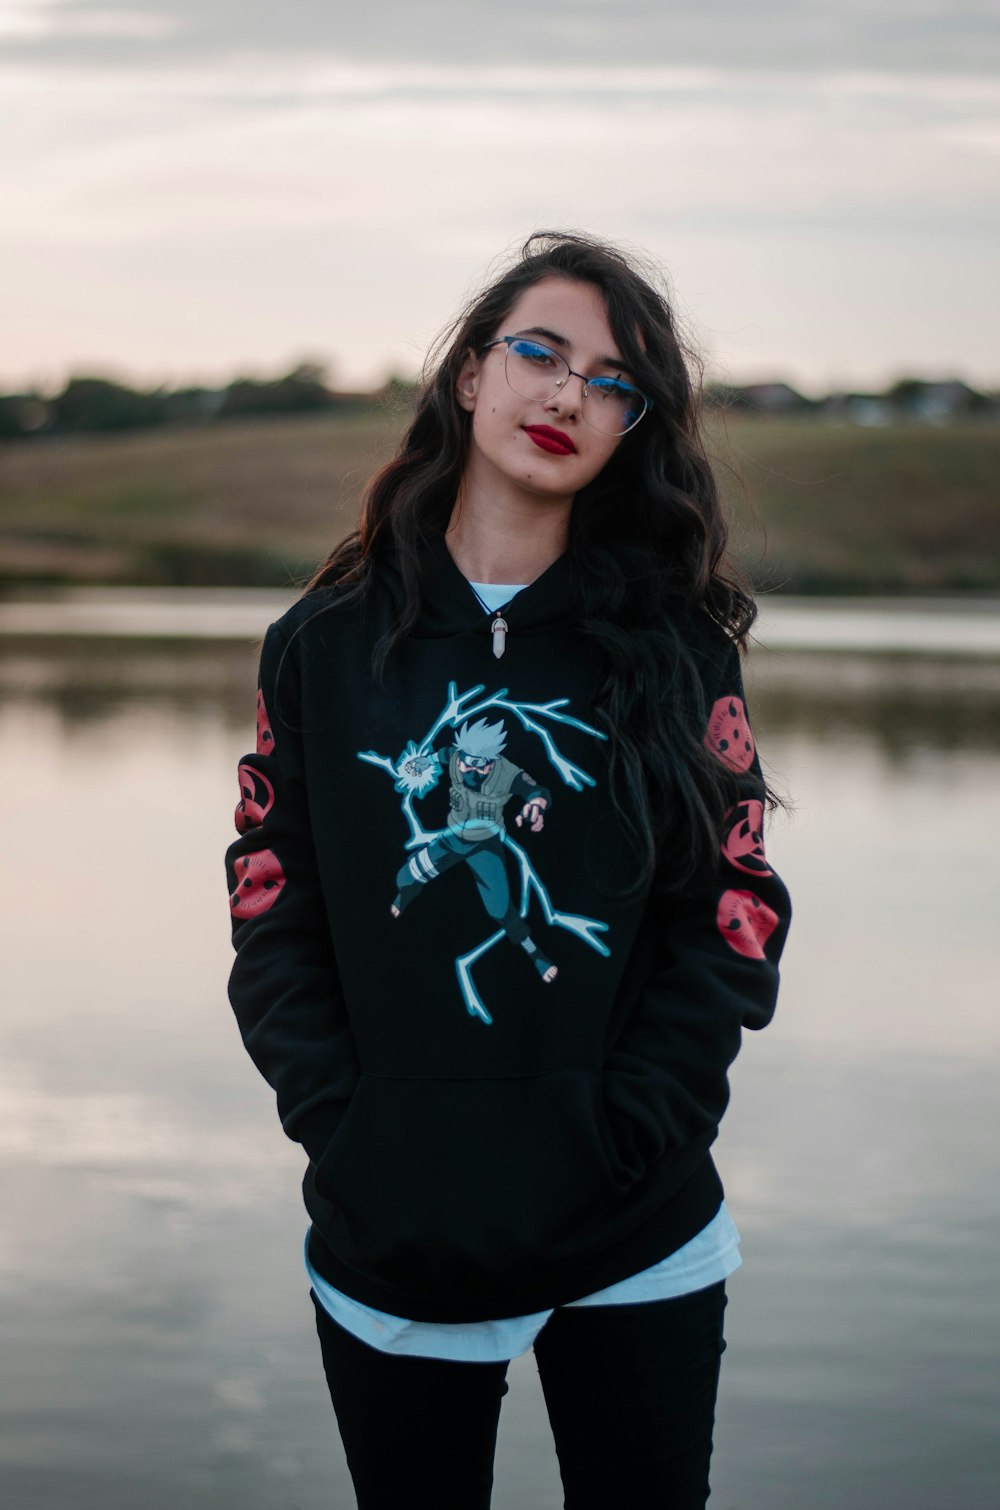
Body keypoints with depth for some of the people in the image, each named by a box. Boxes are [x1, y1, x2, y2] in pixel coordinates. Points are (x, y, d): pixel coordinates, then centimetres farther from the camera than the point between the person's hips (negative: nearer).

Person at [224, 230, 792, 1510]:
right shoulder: (326, 641, 1)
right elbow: (273, 913, 1)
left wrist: (628, 1133, -10)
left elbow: (732, 918, -2)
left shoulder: (676, 645, 1)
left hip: (638, 1249, 0)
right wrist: (343, 1123, -9)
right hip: (392, 1244, 0)